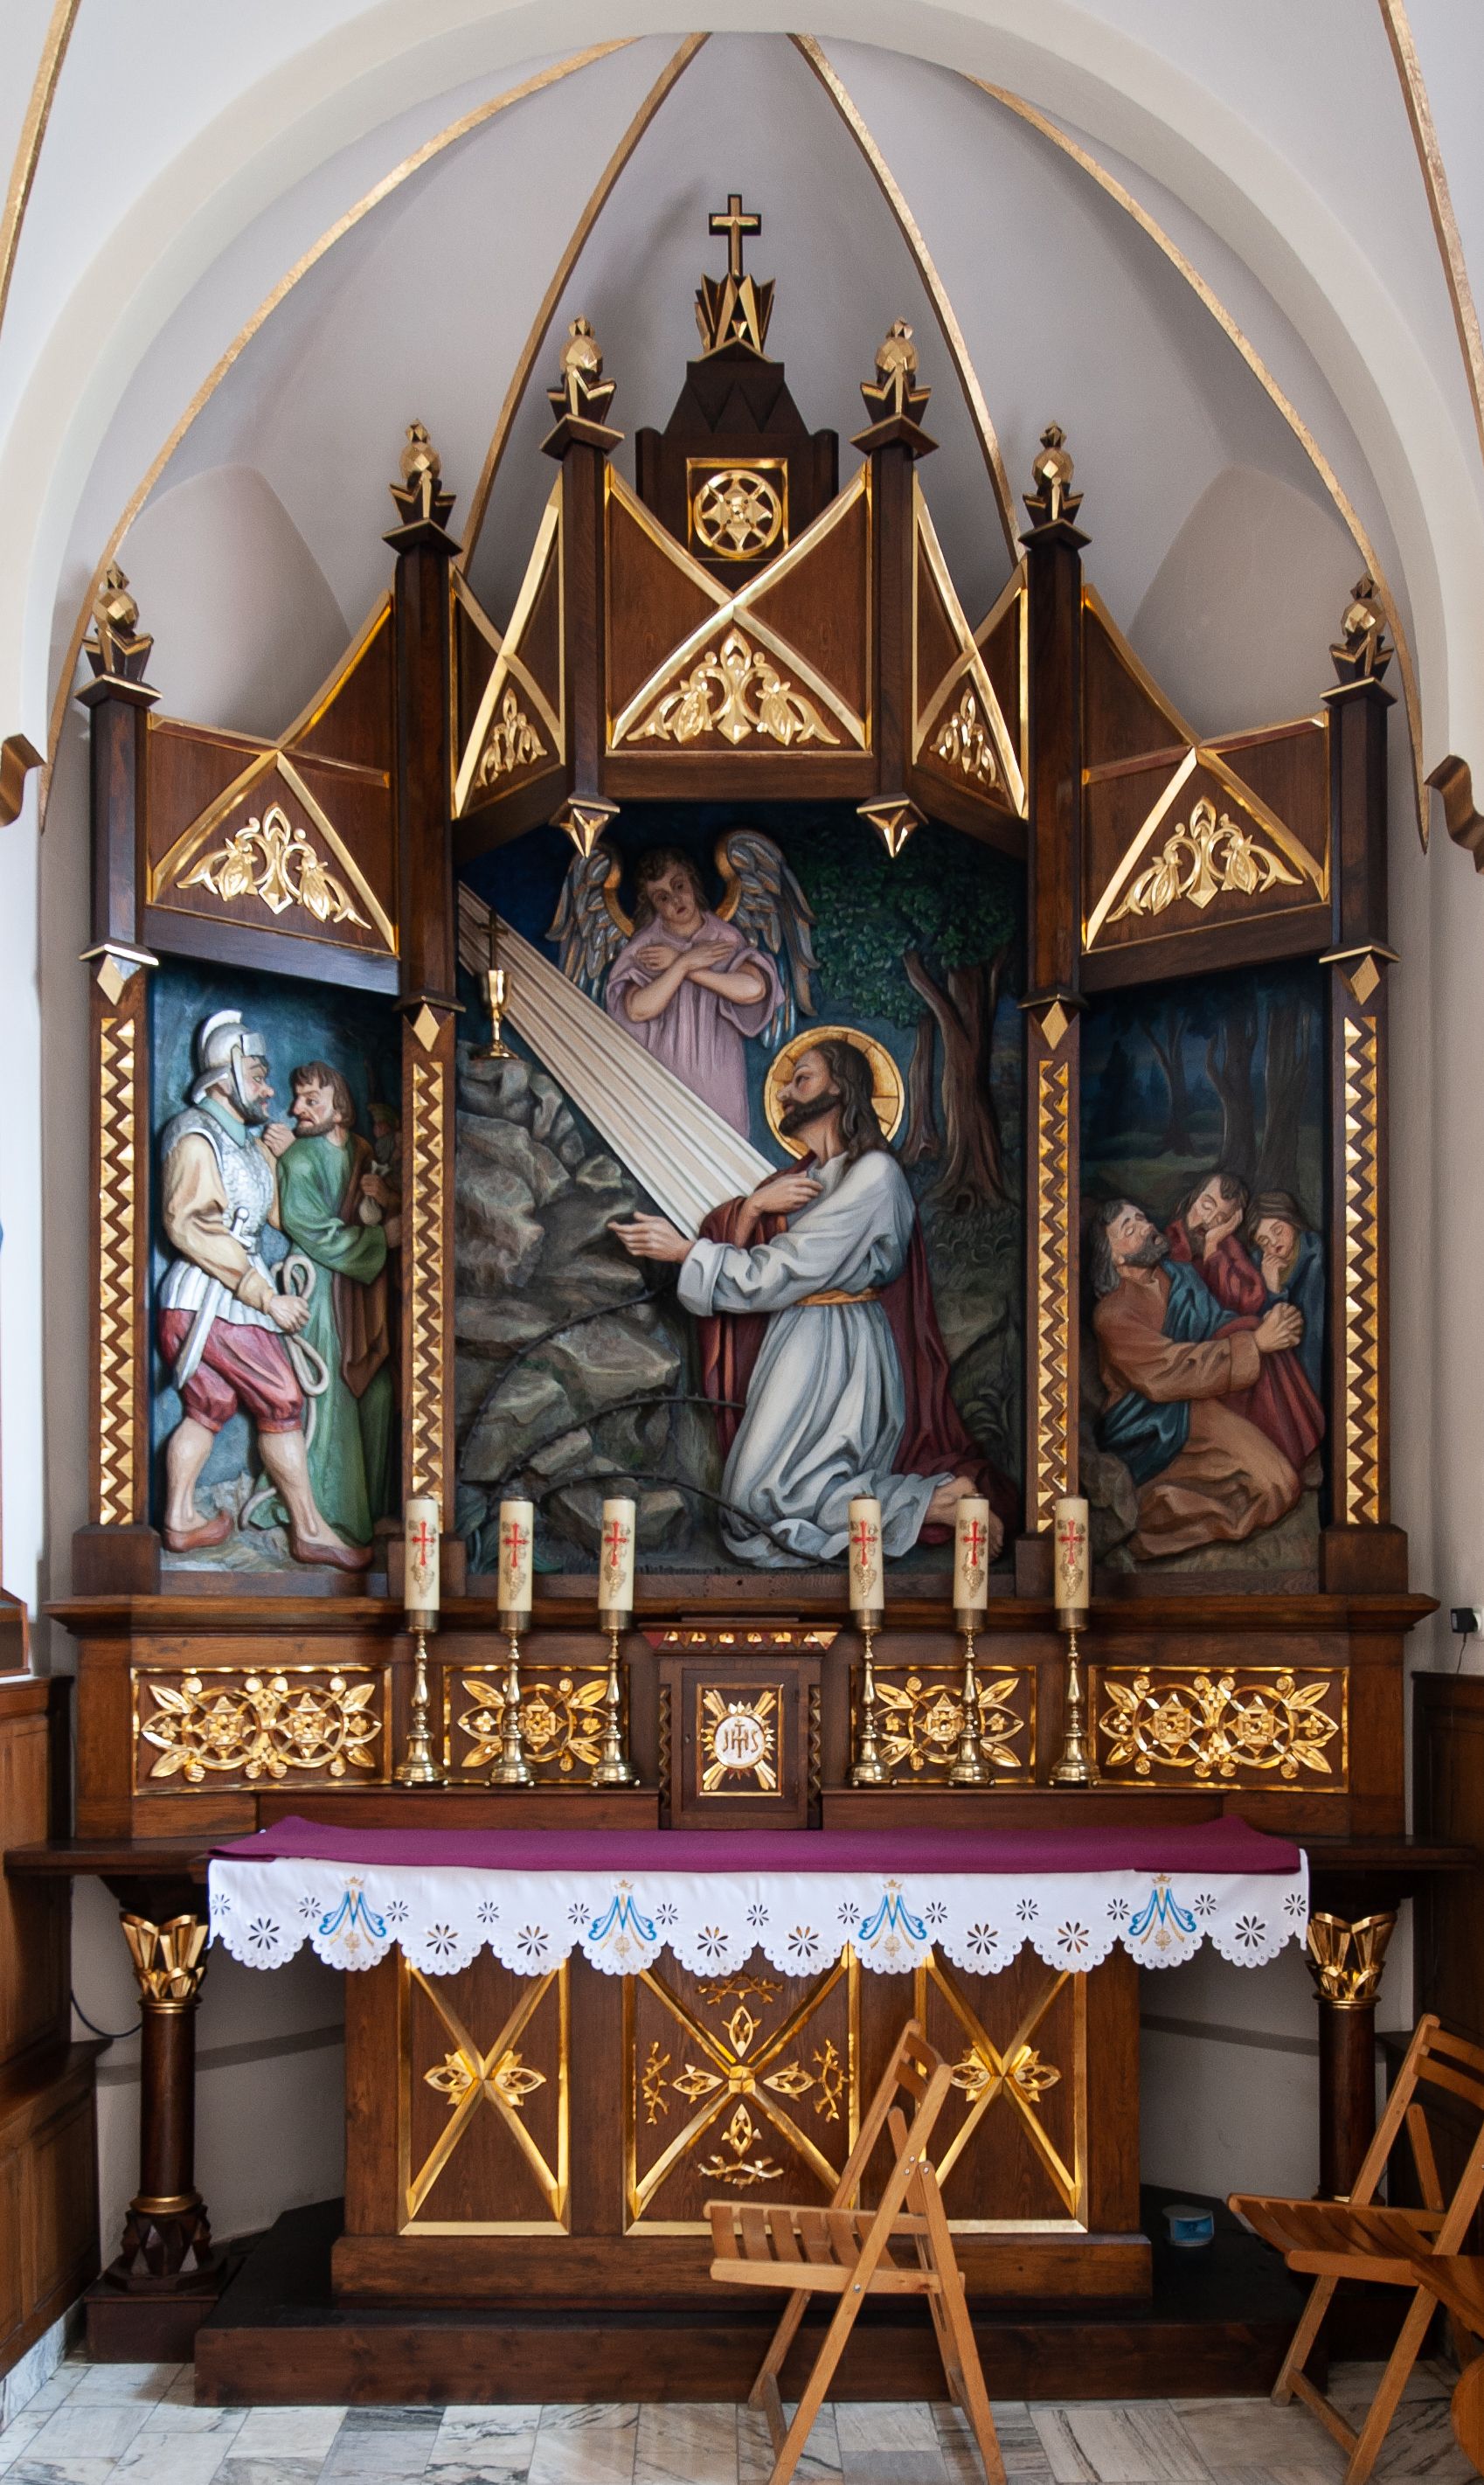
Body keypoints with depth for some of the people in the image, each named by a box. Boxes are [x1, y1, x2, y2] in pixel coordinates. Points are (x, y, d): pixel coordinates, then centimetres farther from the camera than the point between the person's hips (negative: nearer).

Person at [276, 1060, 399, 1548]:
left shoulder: (365, 1153, 12)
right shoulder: (299, 1159, -7)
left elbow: (395, 1220, 16)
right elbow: (312, 1231, -15)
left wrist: (389, 1198, -6)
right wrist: (380, 1237, -12)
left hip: (369, 1291, 6)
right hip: (325, 1289, -6)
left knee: (376, 1395, 6)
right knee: (331, 1400, -5)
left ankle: (373, 1509, 14)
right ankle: (335, 1518, 1)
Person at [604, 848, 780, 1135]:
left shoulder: (726, 939, -3)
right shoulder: (643, 947, -3)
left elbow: (754, 989, -22)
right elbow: (638, 1009, -18)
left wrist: (679, 963, -17)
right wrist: (685, 963, -20)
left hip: (716, 1067, 0)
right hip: (664, 1070, 0)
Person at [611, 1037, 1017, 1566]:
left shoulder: (873, 1173, -10)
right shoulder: (798, 1180, 18)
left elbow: (781, 1272, -14)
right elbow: (734, 1253, 10)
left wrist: (683, 1250, -10)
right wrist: (752, 1208, -9)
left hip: (840, 1347, -9)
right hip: (791, 1340, 9)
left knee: (764, 1491, -18)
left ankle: (939, 1502, -11)